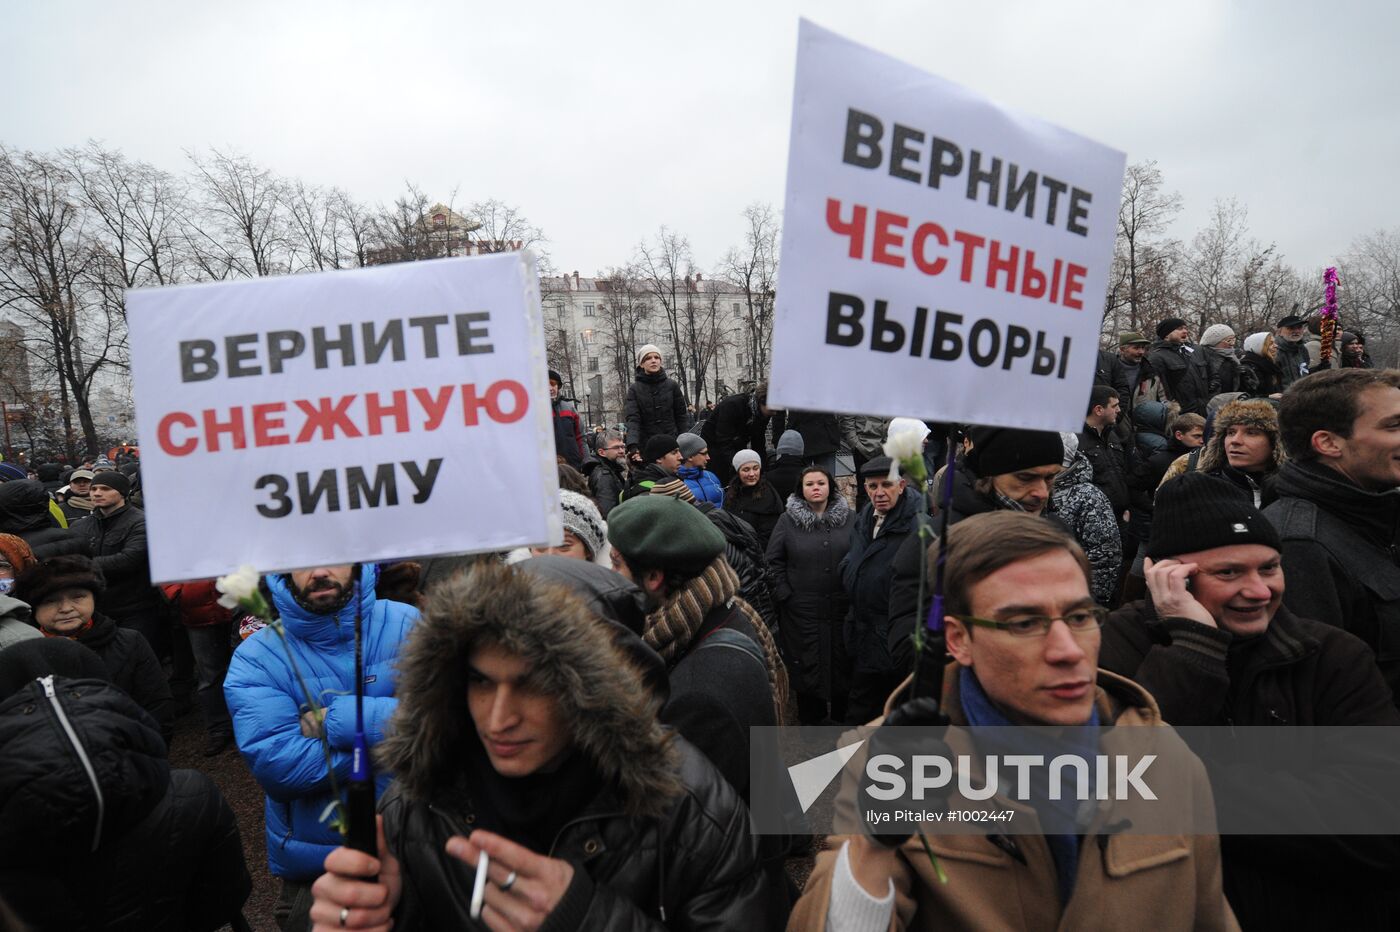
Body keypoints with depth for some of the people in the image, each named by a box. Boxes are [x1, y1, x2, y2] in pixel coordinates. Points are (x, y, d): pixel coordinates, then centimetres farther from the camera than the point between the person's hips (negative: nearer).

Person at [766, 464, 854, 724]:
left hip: (842, 606, 1)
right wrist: (784, 594, -3)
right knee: (807, 663, 6)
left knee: (841, 661, 10)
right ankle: (811, 716, 24)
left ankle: (842, 716, 29)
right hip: (802, 609, -1)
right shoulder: (787, 521, 0)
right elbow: (774, 561, 2)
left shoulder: (850, 518, 2)